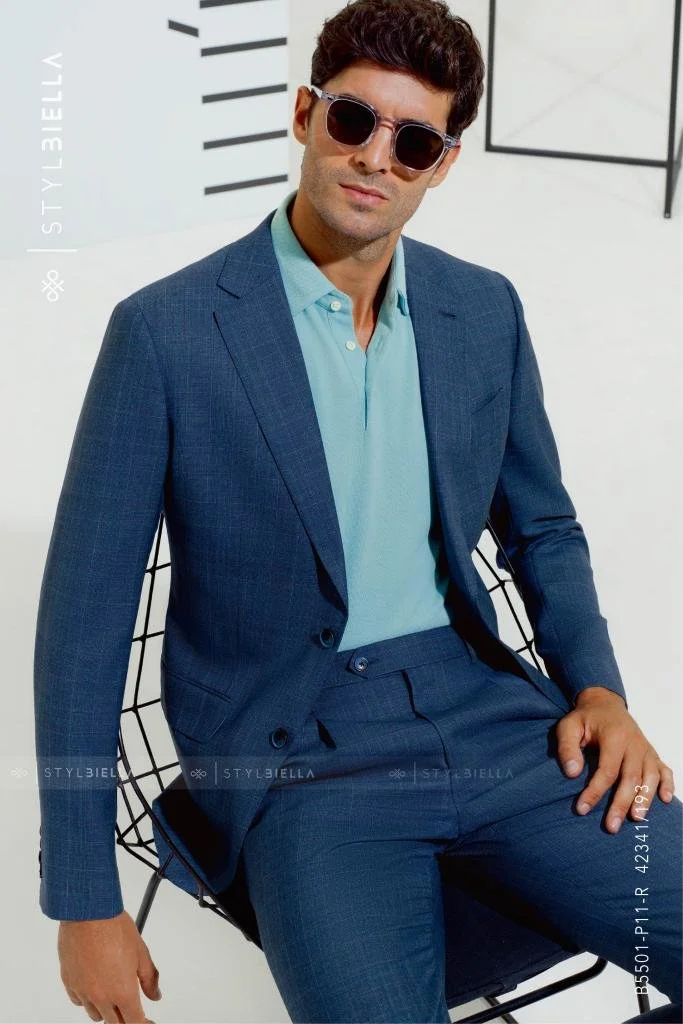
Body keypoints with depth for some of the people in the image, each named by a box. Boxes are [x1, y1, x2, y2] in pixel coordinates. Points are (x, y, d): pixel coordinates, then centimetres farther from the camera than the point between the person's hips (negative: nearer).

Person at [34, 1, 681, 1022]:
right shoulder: (167, 330, -7)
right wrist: (86, 903, -5)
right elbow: (83, 621, -5)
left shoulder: (485, 313, 7)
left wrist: (597, 688, 0)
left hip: (482, 708, 5)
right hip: (295, 748, -4)